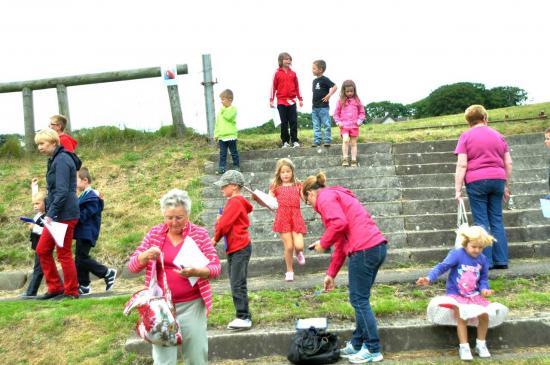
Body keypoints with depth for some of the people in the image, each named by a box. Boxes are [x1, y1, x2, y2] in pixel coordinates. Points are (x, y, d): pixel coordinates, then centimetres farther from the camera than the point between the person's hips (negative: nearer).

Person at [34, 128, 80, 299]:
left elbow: (62, 192, -20)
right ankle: (55, 287, 21)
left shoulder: (61, 160, -13)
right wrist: (50, 214, 15)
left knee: (64, 254, -1)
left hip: (64, 215, -10)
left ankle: (71, 292, 11)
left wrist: (50, 214, -20)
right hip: (57, 215, 10)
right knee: (42, 250, 12)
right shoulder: (55, 160, 16)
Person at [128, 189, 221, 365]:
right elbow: (133, 265, 3)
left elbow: (215, 267, -5)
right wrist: (146, 255, -19)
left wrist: (195, 272, -26)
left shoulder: (199, 234, -2)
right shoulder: (155, 233, 3)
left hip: (192, 305, -1)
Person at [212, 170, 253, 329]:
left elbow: (224, 224, -18)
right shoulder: (233, 202, 15)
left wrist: (215, 239, -3)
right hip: (233, 248, 10)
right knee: (235, 283, 12)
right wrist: (220, 220, -10)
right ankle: (242, 316, 18)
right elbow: (224, 222, 12)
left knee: (237, 284, -9)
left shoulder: (235, 202, -15)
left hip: (240, 249, -10)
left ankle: (244, 318, -5)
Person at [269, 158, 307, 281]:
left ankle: (298, 253, 29)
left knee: (299, 246, -11)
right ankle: (289, 271, 18)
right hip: (283, 218, -1)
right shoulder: (275, 187, 7)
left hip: (296, 217, 1)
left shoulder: (297, 185, 11)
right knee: (288, 246, -4)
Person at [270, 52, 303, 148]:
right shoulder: (277, 73, 0)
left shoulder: (293, 73, 7)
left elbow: (297, 87, 11)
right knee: (284, 122, 5)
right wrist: (271, 100, -3)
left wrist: (300, 99, 11)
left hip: (292, 101, 2)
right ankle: (285, 141, 11)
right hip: (281, 101, -1)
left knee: (293, 121, 0)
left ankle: (294, 140, 5)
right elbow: (273, 87, 0)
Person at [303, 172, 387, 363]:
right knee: (361, 299, 17)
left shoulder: (325, 197, 0)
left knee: (359, 300, 1)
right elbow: (342, 241, 29)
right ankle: (357, 344, 26)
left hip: (364, 249, -10)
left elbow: (339, 223, -19)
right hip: (377, 246, 10)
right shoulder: (337, 196, 28)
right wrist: (331, 273, 30)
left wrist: (323, 243, -2)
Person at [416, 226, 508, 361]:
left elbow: (483, 278, 12)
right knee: (461, 318, -25)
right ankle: (464, 347, -8)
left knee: (484, 314, -15)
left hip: (474, 296, 4)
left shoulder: (482, 260, 2)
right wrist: (429, 278, -36)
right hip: (456, 295, -4)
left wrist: (484, 289, -10)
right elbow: (442, 267, -21)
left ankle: (481, 344, 8)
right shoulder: (457, 254, -14)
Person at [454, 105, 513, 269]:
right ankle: (501, 260, 10)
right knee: (497, 220, 9)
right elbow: (508, 163, 12)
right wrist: (506, 185, 20)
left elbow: (462, 165, -8)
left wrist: (458, 189, -7)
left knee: (482, 222, 0)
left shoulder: (466, 136, 0)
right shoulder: (498, 135, 13)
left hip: (476, 181, -4)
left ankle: (486, 261, 0)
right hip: (498, 180, 4)